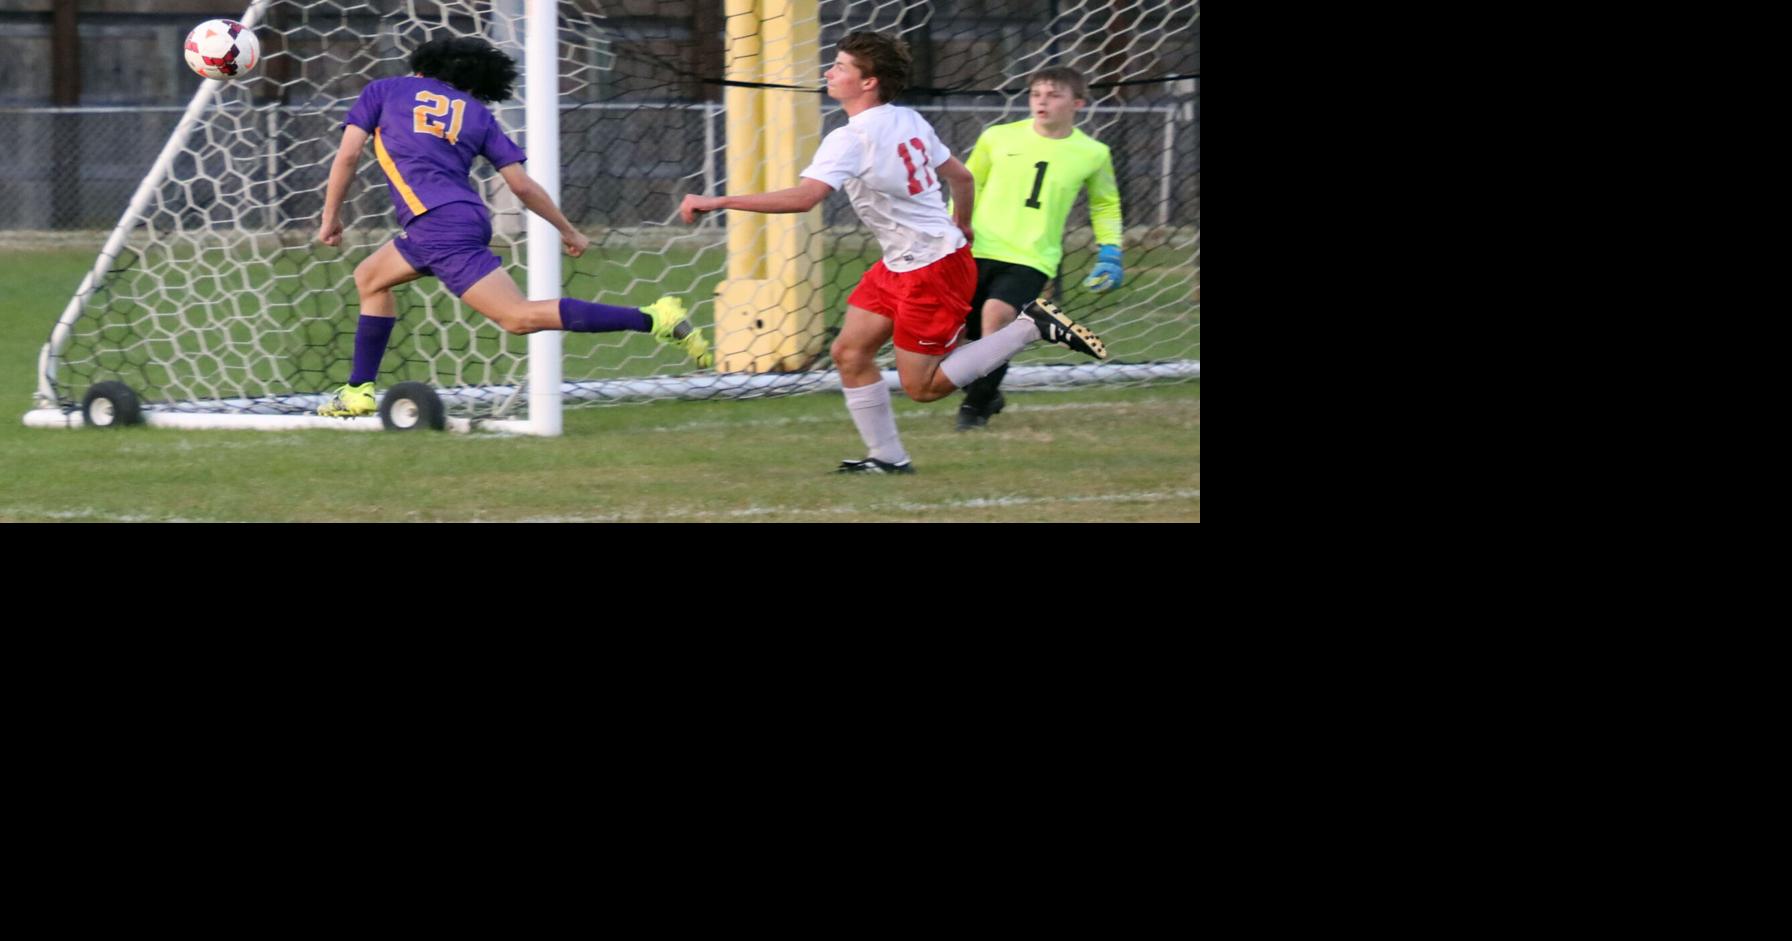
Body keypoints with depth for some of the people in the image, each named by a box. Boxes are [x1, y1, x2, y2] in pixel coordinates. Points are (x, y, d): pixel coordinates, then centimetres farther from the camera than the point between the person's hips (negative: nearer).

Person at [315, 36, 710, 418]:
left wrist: (330, 217, 17)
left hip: (435, 223, -6)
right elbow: (523, 186, 16)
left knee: (520, 316, -14)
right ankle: (359, 392, 27)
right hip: (467, 218, 6)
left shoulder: (382, 90, 14)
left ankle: (653, 319, -25)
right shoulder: (476, 114, 20)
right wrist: (569, 231, 26)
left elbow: (348, 155, 6)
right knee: (370, 279, 27)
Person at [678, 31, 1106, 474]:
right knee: (850, 353, 7)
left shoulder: (851, 139, -22)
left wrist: (718, 202, -31)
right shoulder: (910, 121, 5)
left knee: (922, 386, -1)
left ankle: (1033, 328, -1)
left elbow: (803, 197, -34)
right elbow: (961, 176, 15)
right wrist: (960, 228, 35)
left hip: (933, 269, -9)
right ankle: (888, 458, 12)